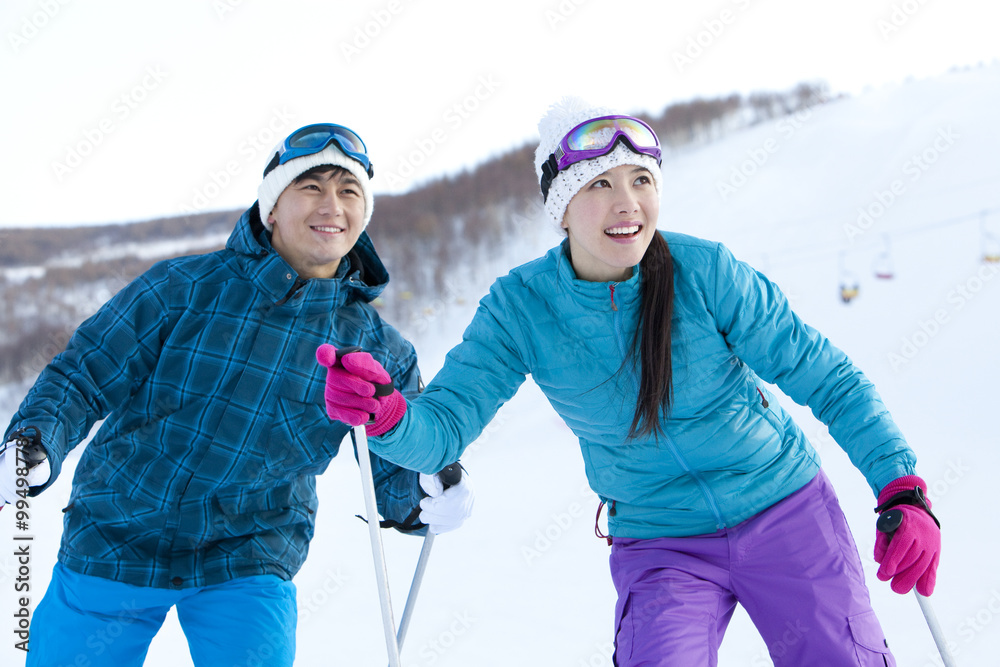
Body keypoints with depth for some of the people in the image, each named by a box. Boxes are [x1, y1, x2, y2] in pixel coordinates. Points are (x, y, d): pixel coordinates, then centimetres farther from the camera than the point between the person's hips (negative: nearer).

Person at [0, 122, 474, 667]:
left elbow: (398, 472, 4)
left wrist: (427, 498, -19)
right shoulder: (185, 288, -7)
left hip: (248, 566, 0)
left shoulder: (377, 350, -1)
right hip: (117, 543, 0)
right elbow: (82, 377, -4)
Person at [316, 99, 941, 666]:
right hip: (660, 547, 1)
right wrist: (386, 415, -38)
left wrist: (903, 490, -20)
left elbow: (829, 379, -11)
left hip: (786, 513, 0)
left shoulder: (705, 272, -17)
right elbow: (445, 424, -15)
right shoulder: (521, 306, -12)